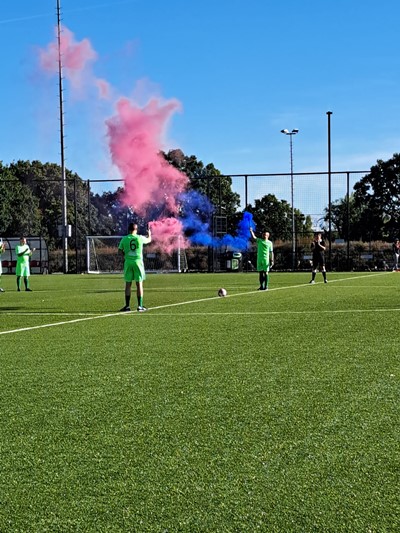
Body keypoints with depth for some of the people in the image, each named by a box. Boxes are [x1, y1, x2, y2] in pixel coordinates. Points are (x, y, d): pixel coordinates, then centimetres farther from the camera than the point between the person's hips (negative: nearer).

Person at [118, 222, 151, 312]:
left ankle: (127, 306, 6)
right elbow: (149, 240, 20)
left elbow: (119, 251, 2)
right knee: (139, 284, 2)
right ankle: (140, 306, 1)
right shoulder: (140, 238, -1)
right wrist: (149, 234, 42)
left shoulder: (124, 239, 0)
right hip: (138, 261, -1)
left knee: (128, 284, 6)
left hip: (128, 262, 1)